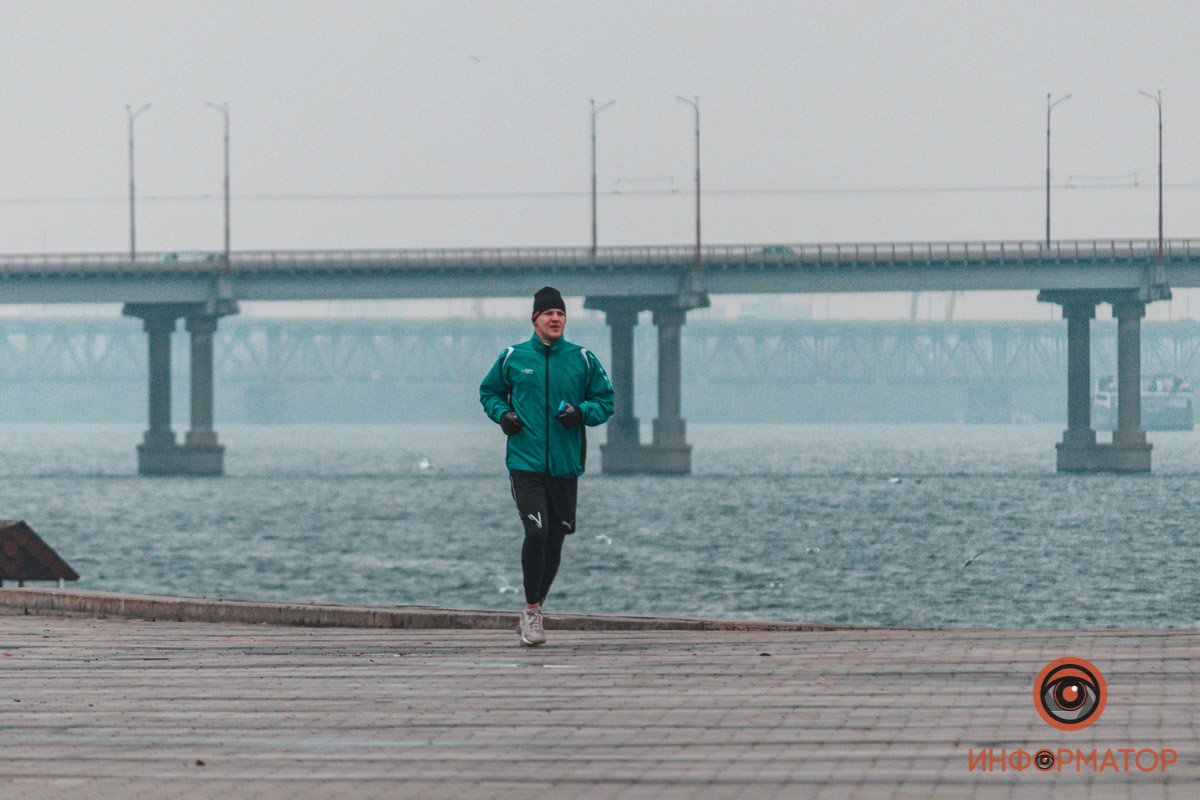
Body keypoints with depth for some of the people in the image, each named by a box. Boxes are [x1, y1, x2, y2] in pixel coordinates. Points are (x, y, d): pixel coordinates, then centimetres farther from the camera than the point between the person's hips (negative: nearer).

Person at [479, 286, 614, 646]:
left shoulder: (583, 359, 4)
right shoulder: (512, 357, 3)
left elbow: (605, 400, 10)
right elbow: (489, 392, 17)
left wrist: (582, 413, -10)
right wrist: (502, 414, -3)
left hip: (565, 466, 2)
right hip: (525, 463, -2)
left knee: (554, 540, 8)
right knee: (536, 532, -18)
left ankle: (532, 612, 25)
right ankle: (532, 612, -8)